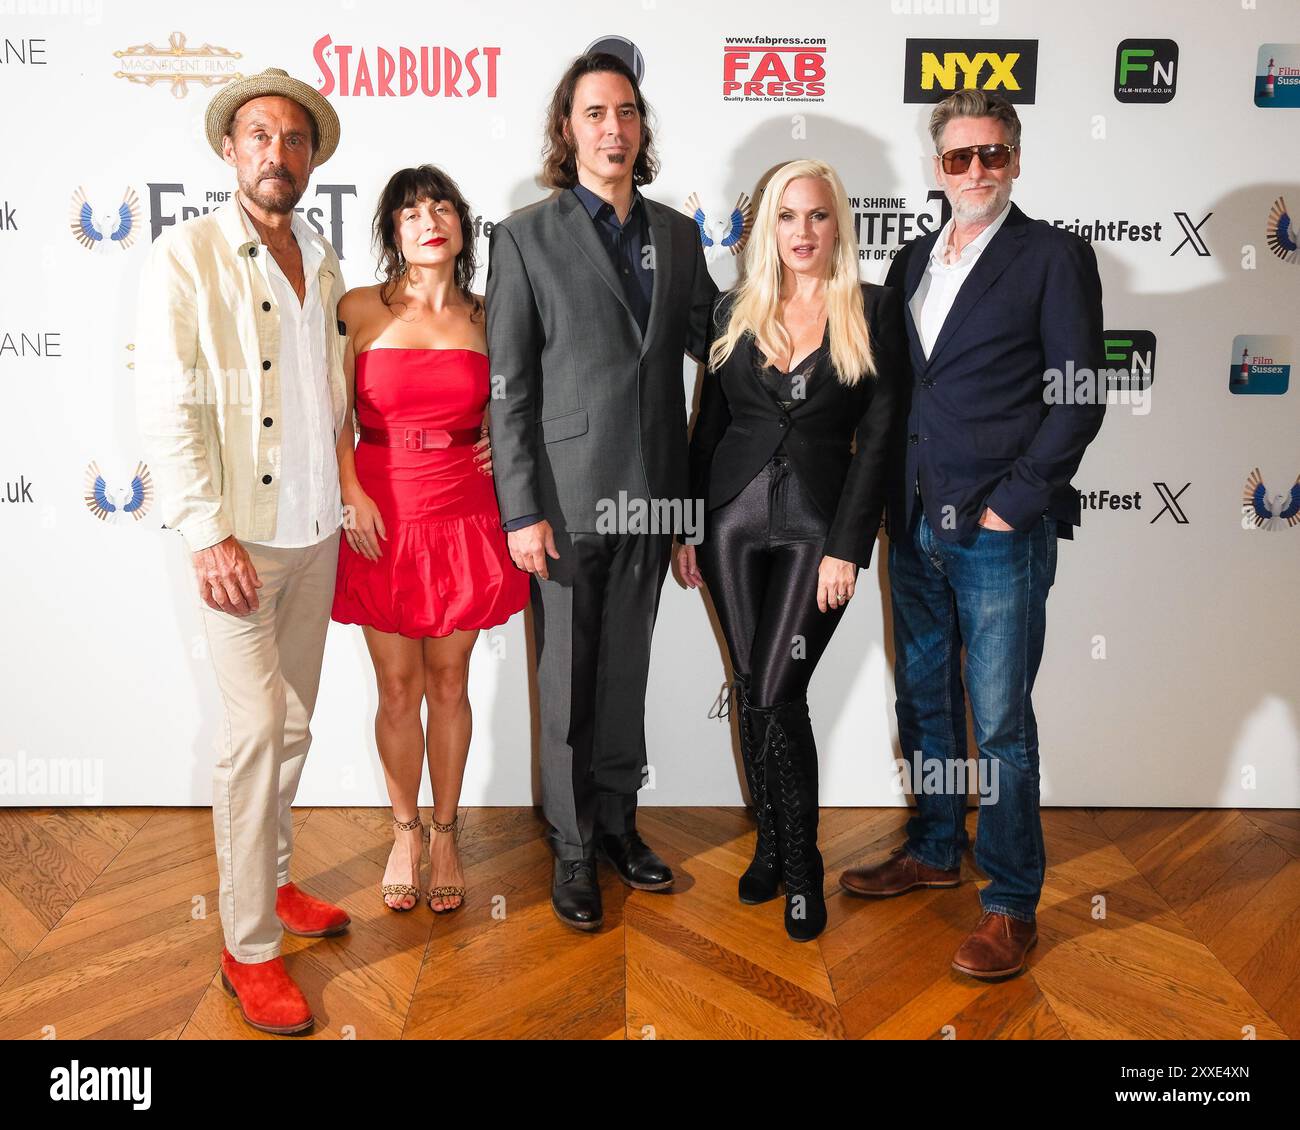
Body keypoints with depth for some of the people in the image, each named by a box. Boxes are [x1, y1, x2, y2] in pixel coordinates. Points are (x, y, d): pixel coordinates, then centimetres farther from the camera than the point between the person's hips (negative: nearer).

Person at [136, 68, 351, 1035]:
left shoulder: (324, 263, 12)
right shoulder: (188, 256, -5)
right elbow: (168, 407, -11)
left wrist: (345, 503, 12)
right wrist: (210, 535, -17)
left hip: (316, 532, 6)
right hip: (239, 536, -6)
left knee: (293, 724, 14)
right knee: (255, 727, -6)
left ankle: (272, 883, 32)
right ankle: (249, 947, 8)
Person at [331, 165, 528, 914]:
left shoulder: (486, 317, 6)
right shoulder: (359, 309, -1)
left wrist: (504, 437, 2)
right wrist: (351, 493, -10)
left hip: (463, 518, 1)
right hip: (382, 518, -1)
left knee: (449, 684, 10)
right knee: (398, 689, 7)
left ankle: (445, 835, 26)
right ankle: (405, 832, 27)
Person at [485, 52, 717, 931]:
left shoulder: (677, 234, 10)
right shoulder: (528, 236, -3)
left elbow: (715, 340, 11)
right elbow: (509, 386, -7)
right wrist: (522, 510, -12)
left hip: (650, 494, 4)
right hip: (570, 495, -3)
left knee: (627, 670, 15)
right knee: (568, 681, 7)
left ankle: (619, 820, 33)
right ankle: (573, 847, 24)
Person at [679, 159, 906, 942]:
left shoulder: (875, 311, 0)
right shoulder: (736, 313, 9)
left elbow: (878, 434, -5)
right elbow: (709, 425, 11)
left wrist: (847, 547, -11)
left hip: (818, 523, -3)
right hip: (734, 517, 4)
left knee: (777, 695, -7)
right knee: (752, 692, 10)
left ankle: (802, 867, 14)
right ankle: (771, 844, 27)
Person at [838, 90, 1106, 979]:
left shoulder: (1055, 257, -2)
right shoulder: (913, 261, 15)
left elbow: (1080, 396, -7)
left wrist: (1012, 505, -12)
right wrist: (894, 497, 6)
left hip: (1001, 531, -6)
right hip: (915, 525, 6)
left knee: (1001, 726, -1)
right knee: (925, 700, 16)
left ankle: (1012, 904, 14)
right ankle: (934, 851, 35)